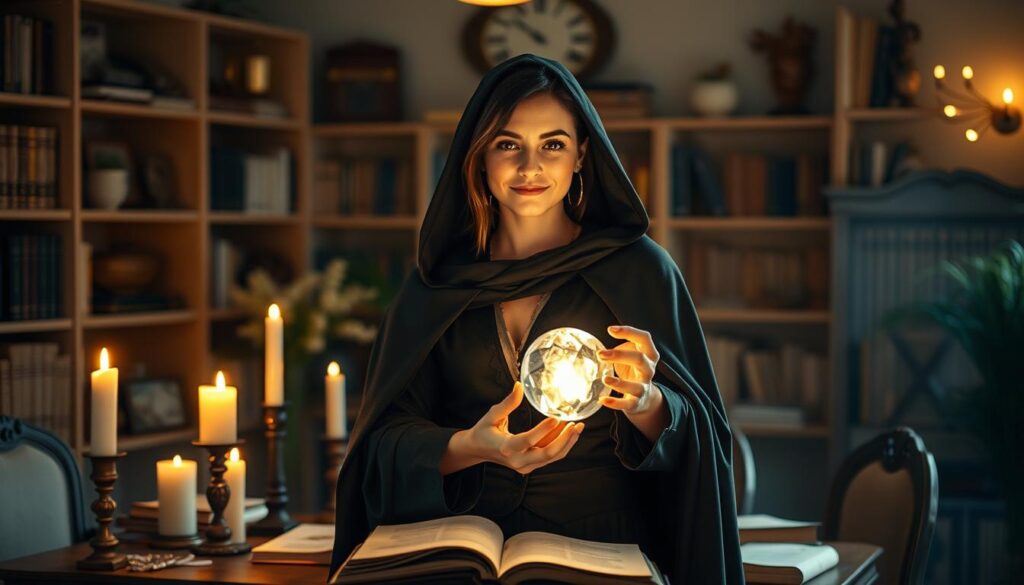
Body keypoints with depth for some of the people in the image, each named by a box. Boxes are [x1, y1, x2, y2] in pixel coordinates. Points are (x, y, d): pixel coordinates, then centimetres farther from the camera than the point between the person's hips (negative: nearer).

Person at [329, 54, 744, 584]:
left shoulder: (639, 268, 5)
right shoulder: (435, 286, 10)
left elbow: (697, 435, 4)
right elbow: (390, 437, 6)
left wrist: (644, 402, -18)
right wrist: (470, 447, -14)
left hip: (599, 541, 0)